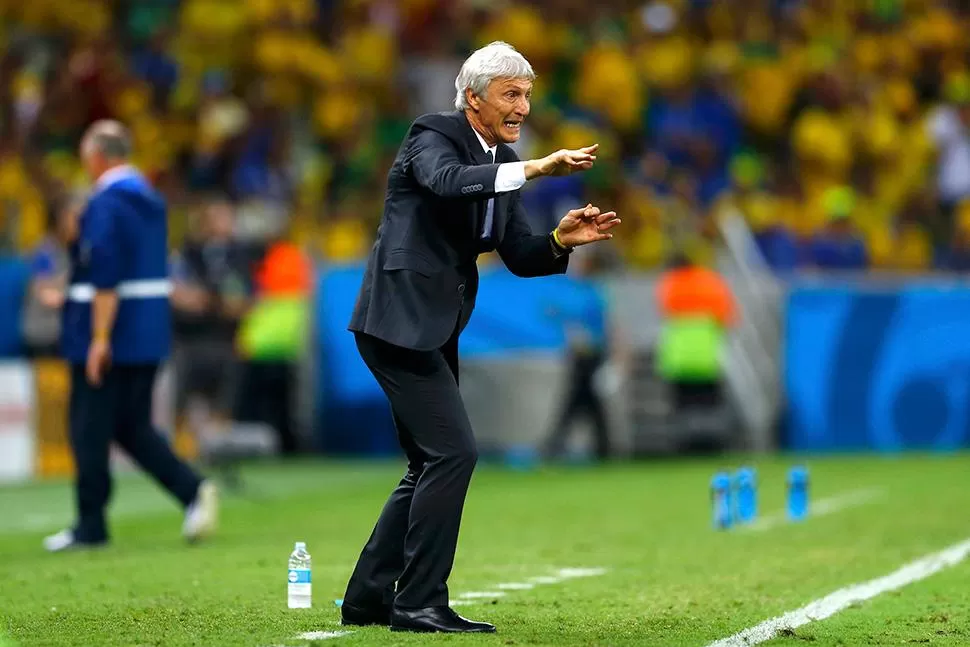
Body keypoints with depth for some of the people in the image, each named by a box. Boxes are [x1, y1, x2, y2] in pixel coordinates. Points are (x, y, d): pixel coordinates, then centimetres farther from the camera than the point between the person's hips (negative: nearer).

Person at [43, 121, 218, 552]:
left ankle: (91, 525, 7)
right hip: (149, 335, 9)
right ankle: (193, 491, -2)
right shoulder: (151, 200, 12)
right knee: (132, 426, 14)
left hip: (109, 337, -9)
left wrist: (99, 338, -22)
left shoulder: (105, 204, -16)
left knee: (90, 430, 2)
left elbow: (105, 277, -23)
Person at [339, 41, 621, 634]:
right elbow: (447, 181, -34)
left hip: (434, 330, 10)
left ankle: (368, 597, 20)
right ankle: (419, 602, -9)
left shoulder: (504, 161, 14)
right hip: (400, 319, -10)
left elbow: (520, 256, 12)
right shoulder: (433, 136, -10)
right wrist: (534, 169, -41)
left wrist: (562, 239, -8)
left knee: (432, 466, 12)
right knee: (454, 452, -14)